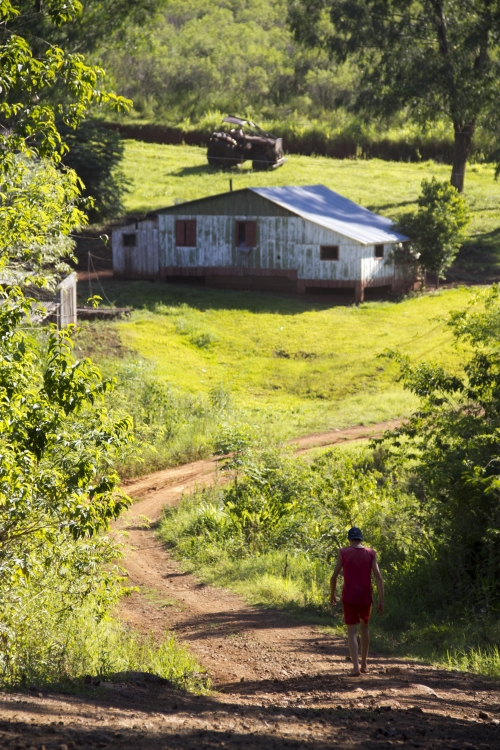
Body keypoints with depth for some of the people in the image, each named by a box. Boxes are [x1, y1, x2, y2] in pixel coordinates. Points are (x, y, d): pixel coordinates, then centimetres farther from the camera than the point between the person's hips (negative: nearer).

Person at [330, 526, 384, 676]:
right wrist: (381, 601, -6)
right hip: (365, 597, 2)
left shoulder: (343, 552, -3)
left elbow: (334, 576, -3)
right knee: (364, 626, 24)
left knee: (352, 631, 1)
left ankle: (356, 667, -15)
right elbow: (378, 577, -7)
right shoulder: (371, 553, 0)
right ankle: (364, 664, 26)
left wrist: (332, 595, 13)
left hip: (349, 598, -2)